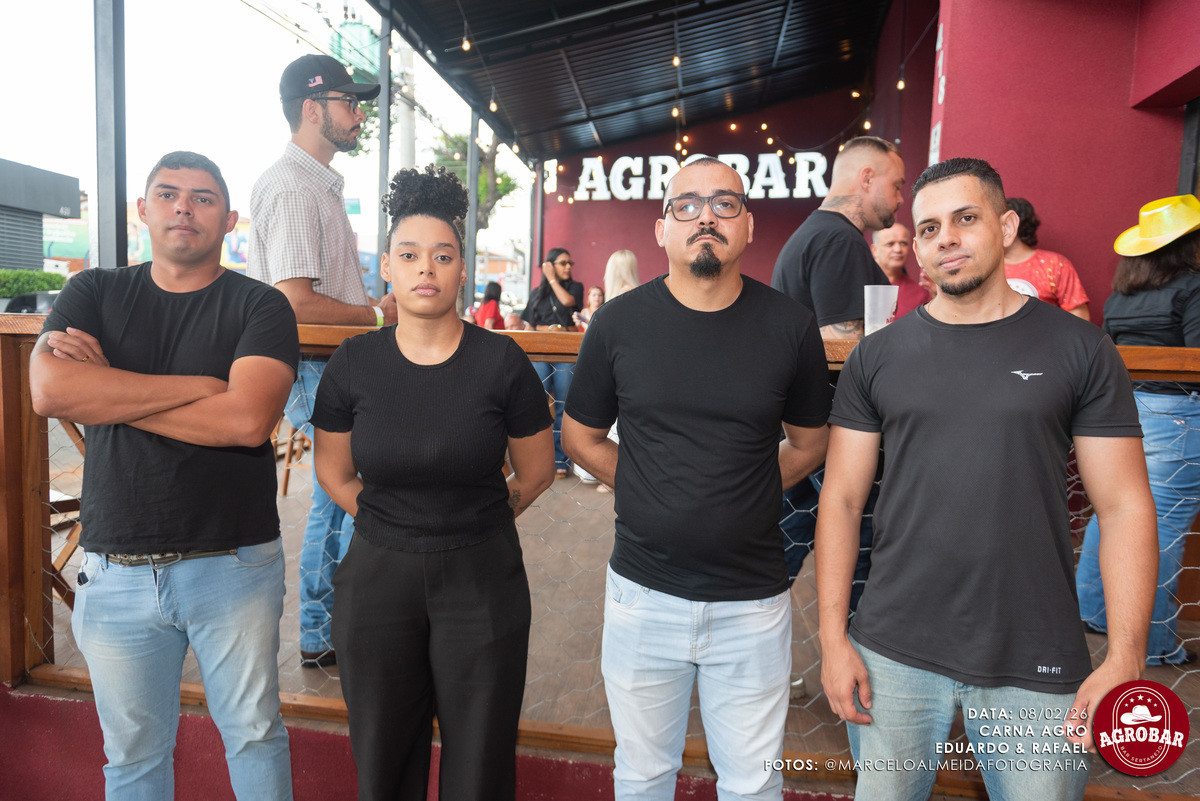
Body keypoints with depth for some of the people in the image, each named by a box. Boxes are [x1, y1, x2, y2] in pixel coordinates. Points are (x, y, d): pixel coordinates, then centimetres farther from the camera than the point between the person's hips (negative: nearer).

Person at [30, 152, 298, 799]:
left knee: (254, 736, 13)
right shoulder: (94, 294, 6)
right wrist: (204, 385, -15)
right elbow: (49, 390, -14)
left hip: (234, 565, -2)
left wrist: (106, 389, -12)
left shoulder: (260, 306, -3)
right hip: (116, 570, 3)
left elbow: (248, 420, -20)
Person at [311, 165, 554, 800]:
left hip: (482, 581, -1)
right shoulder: (354, 362, -3)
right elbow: (333, 471, 10)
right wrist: (387, 526, 7)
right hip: (378, 580, 2)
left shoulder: (501, 361, -9)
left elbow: (536, 470, 2)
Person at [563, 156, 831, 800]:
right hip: (643, 594, 1)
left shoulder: (790, 328, -4)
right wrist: (654, 497, 2)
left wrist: (737, 498, 3)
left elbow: (807, 443, 10)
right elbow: (581, 438, 8)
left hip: (752, 602, 0)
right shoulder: (618, 323, -4)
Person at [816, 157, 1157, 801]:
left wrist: (1125, 660, -8)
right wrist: (833, 637, -4)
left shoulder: (1079, 350, 0)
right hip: (893, 653, 1)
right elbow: (841, 499, 1)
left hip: (1036, 668, 0)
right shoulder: (877, 357, 2)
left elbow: (1125, 507, -1)